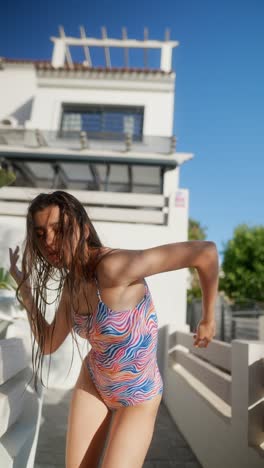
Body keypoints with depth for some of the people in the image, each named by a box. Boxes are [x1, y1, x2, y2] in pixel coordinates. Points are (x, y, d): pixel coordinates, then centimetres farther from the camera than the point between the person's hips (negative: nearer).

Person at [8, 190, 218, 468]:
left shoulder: (114, 267, -33)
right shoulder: (71, 284, -8)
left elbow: (205, 251, -34)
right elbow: (48, 345, 3)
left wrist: (208, 319, -20)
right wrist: (24, 288, -1)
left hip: (138, 397, -6)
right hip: (92, 383, 6)